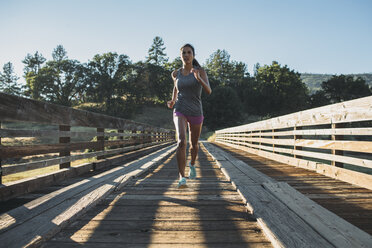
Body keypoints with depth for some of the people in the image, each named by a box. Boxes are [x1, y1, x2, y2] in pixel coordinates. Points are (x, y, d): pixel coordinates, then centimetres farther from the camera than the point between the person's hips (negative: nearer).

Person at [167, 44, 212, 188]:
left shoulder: (200, 71, -2)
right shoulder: (176, 73, 5)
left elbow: (209, 91, -14)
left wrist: (198, 78, -31)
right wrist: (173, 101, 13)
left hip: (196, 112, 1)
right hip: (180, 112, 0)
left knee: (194, 144, 16)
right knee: (182, 141, -25)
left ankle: (192, 164, 48)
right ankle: (181, 178, -24)